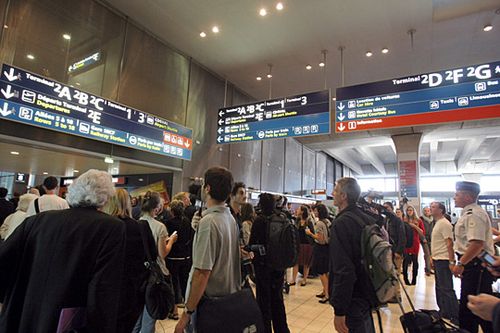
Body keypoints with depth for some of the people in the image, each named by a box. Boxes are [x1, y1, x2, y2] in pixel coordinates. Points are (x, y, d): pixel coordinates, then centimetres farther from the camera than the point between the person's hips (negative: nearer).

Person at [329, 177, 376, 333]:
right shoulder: (365, 218, 4)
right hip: (367, 294, 9)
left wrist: (339, 310, -23)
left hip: (352, 300, -9)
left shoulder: (341, 222, -24)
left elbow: (343, 270, -28)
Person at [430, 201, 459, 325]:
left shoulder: (444, 223, -14)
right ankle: (444, 312, 26)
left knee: (446, 289, -5)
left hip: (443, 260, -10)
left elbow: (449, 243, -19)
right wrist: (432, 257, 19)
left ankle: (455, 316, 3)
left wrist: (452, 261, -22)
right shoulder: (437, 223, 15)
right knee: (440, 287, 16)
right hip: (437, 259, 10)